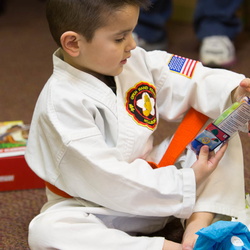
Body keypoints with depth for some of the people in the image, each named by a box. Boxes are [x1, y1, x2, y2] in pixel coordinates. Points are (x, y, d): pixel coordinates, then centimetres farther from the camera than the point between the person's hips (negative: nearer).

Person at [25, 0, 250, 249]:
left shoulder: (135, 61, -6)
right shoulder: (61, 103, -27)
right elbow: (103, 177, -29)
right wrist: (183, 186, -25)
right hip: (96, 206, -6)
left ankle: (199, 222, -21)